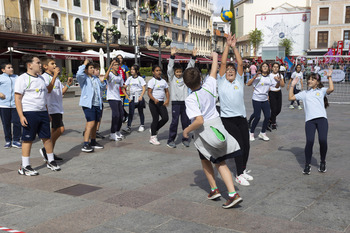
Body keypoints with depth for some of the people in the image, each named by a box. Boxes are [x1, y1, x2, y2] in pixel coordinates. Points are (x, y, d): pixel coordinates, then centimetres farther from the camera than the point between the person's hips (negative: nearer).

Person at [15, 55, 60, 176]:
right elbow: (17, 98, -11)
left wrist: (47, 112, 22)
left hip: (42, 112, 7)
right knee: (28, 139, -1)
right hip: (29, 113, -7)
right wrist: (21, 116, -18)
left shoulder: (41, 78, 16)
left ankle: (50, 161, 24)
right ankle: (25, 167, 8)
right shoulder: (22, 79, -7)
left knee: (47, 137, 10)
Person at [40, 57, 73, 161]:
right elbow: (48, 89, -25)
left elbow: (61, 92, 22)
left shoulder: (56, 78, 19)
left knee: (54, 130, 10)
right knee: (60, 129, -18)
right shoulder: (44, 77, -9)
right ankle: (45, 149, -8)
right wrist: (54, 76, -27)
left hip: (58, 108, 9)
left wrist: (68, 84, 8)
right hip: (52, 108, -9)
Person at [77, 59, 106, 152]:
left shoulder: (95, 78, 17)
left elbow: (103, 87, 29)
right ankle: (85, 145, -18)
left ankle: (93, 142, 29)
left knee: (95, 123, 15)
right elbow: (79, 74, -26)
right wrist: (84, 64, -14)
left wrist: (102, 81, 9)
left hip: (97, 104, 8)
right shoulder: (84, 78, -3)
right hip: (88, 104, -8)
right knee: (91, 123, -18)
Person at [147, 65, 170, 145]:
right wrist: (154, 100, -30)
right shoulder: (152, 81, -6)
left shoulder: (163, 81, 11)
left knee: (165, 118, -4)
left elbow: (166, 91, 14)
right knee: (155, 119, -4)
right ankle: (153, 137, 8)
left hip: (161, 102, 6)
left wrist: (167, 99, -3)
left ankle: (154, 130, 19)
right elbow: (149, 93, -13)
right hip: (153, 102, -6)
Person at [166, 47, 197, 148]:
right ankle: (171, 140, 4)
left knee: (186, 121, 6)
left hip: (185, 102, 4)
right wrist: (172, 56, -20)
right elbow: (170, 68, -9)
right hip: (175, 103, -4)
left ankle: (185, 139, 19)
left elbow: (190, 67, 6)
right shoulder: (171, 77, 4)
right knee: (174, 121, -4)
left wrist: (193, 57, -5)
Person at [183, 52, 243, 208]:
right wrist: (215, 57, 29)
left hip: (203, 132, -4)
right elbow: (213, 72, 13)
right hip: (218, 127, 5)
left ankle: (214, 189, 28)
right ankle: (233, 194, -1)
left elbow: (199, 120, -28)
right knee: (220, 163, 9)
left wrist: (187, 130, -12)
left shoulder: (190, 99, -20)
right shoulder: (208, 87, -6)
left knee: (205, 160, 22)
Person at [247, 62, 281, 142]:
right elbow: (248, 84, -14)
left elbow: (276, 86, 12)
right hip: (256, 99, -5)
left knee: (267, 116, 2)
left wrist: (278, 81, -8)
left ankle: (263, 133, 19)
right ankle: (251, 133, 14)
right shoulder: (258, 76, -7)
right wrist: (254, 77, -26)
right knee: (257, 117, -4)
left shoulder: (270, 78, 7)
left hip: (265, 100, 5)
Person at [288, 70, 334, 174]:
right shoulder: (304, 93, 24)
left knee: (323, 140, -12)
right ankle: (307, 165, 1)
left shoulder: (321, 90, 16)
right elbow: (291, 97, 23)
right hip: (309, 120, 1)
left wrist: (329, 77, 3)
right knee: (309, 141, -13)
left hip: (321, 118, -1)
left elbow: (331, 89, -4)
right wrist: (292, 86, 22)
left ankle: (322, 163, 11)